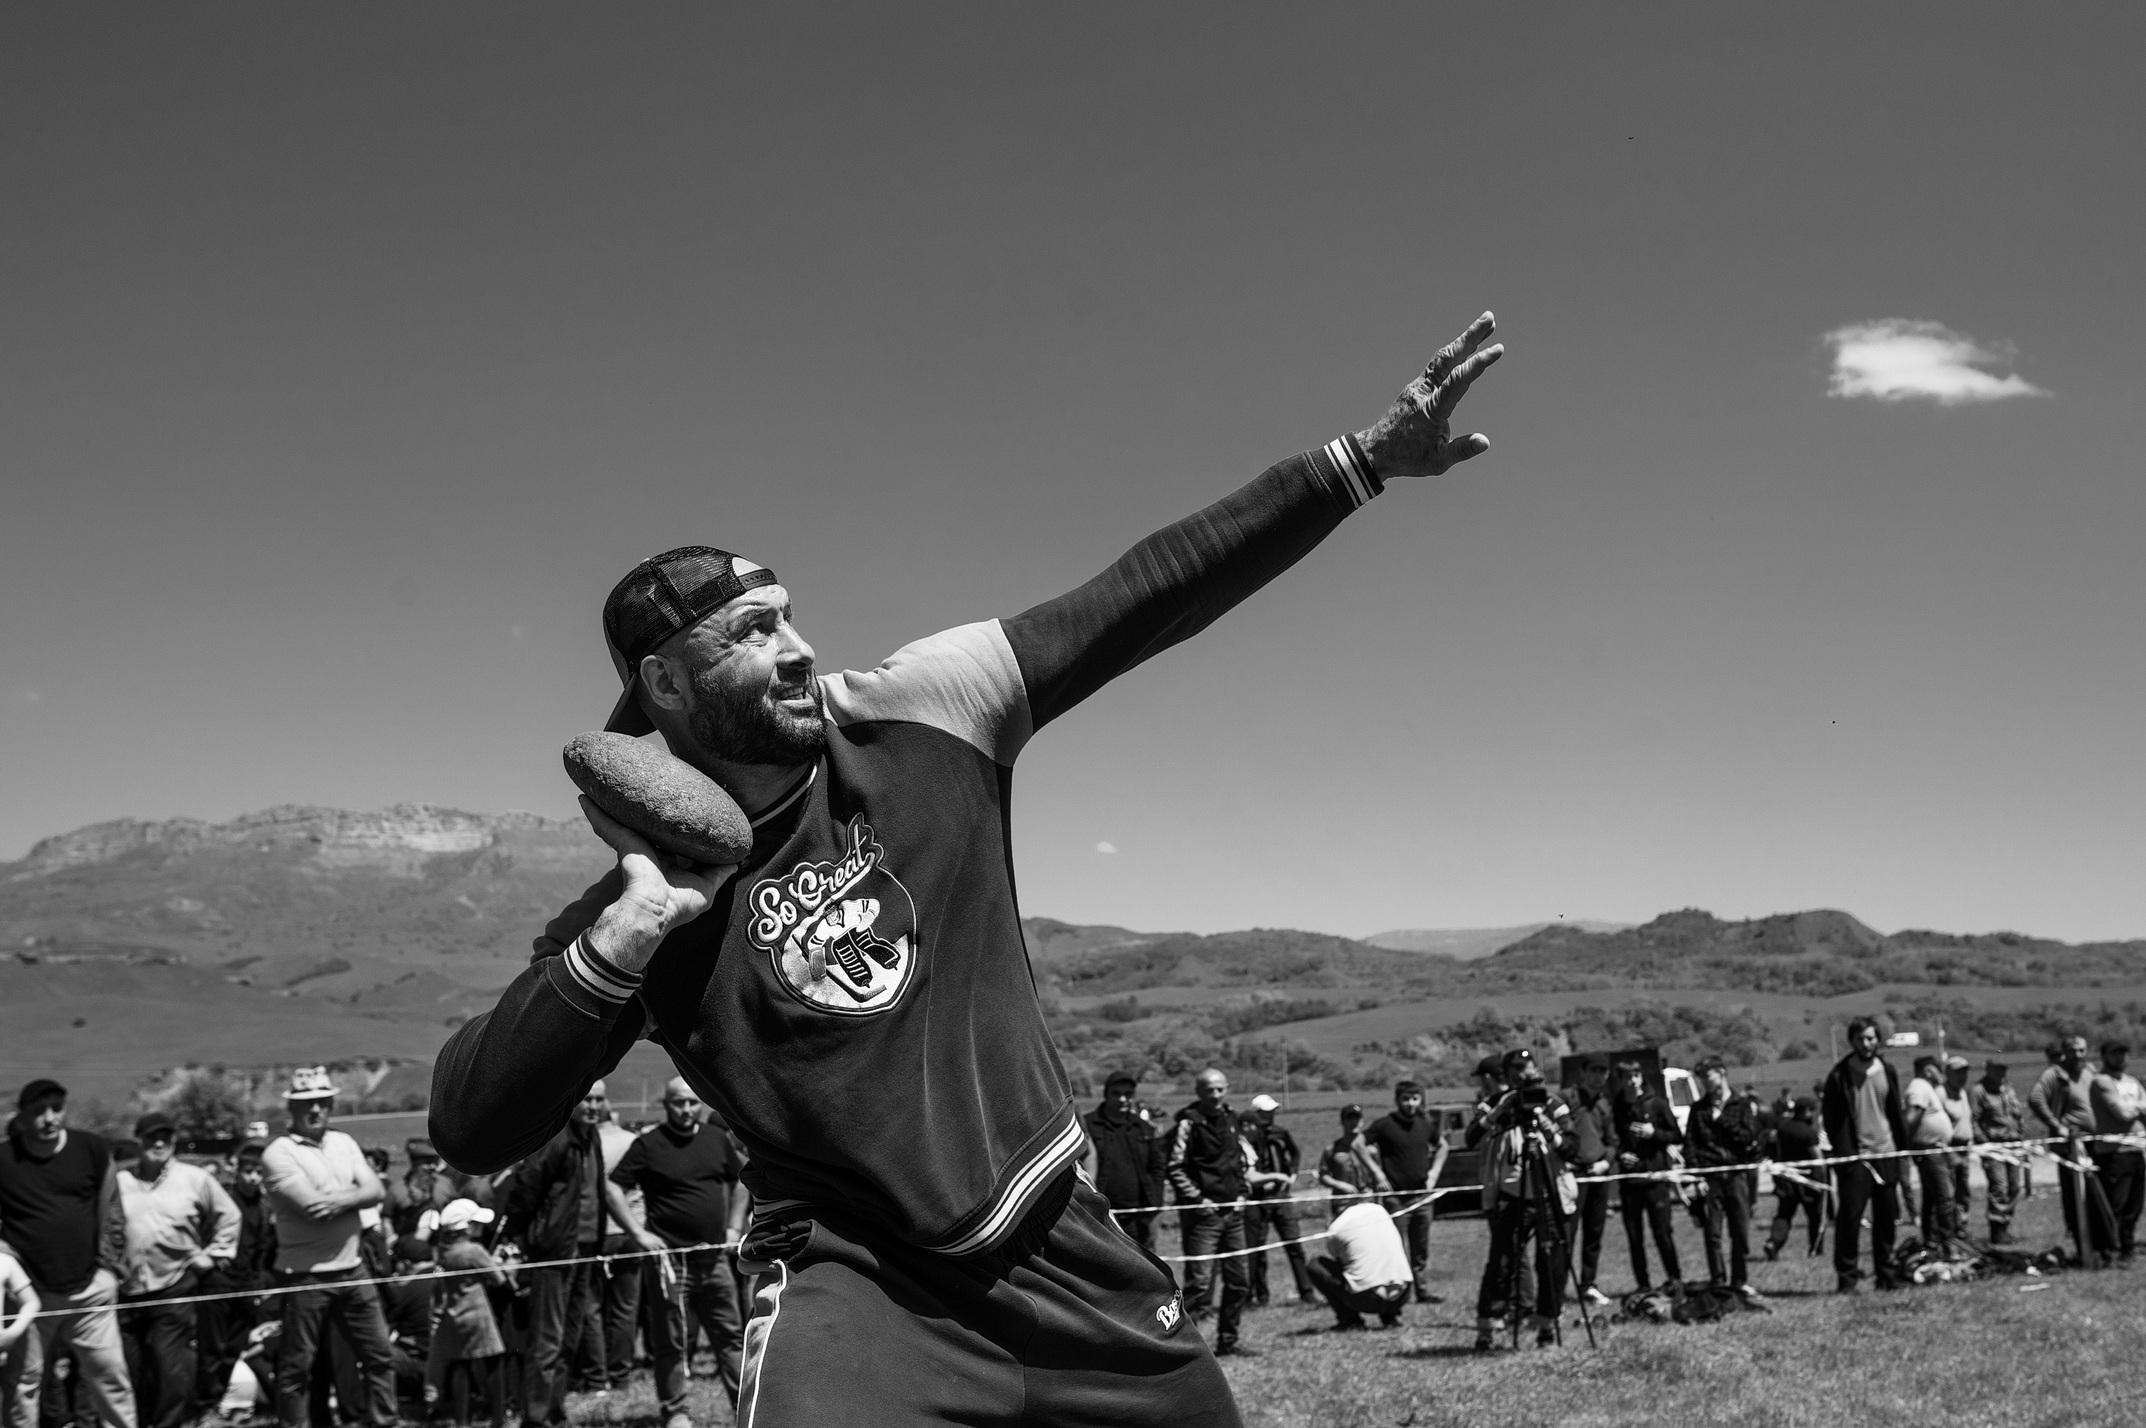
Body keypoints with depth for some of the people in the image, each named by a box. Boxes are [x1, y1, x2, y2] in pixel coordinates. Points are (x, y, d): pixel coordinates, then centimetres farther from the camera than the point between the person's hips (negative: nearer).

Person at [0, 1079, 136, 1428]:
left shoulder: (93, 1150, -1)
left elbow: (111, 1214, 7)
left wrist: (109, 1268, 4)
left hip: (89, 1290, 1)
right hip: (30, 1293, -1)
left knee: (109, 1374, 5)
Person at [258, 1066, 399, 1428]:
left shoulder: (343, 1143, 11)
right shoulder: (278, 1153, -9)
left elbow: (377, 1192, 0)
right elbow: (313, 1206, -20)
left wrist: (339, 1200, -18)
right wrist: (355, 1192, -6)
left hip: (352, 1270, 6)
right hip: (304, 1277, -6)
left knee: (380, 1354, 10)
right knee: (297, 1367, 2)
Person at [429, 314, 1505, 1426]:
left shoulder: (919, 712, -3)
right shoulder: (639, 899, -6)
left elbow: (1148, 596, -4)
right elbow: (466, 1126, -10)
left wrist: (1365, 460, -7)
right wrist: (624, 934, -22)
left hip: (1059, 1246, 3)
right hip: (861, 1285, -3)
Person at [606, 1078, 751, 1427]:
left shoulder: (717, 1139, 9)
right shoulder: (648, 1145, -6)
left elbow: (738, 1184, 21)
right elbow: (613, 1189, -8)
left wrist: (734, 1228, 11)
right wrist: (639, 1233, -14)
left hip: (714, 1256, 4)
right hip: (669, 1258, -4)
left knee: (730, 1333, 8)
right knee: (670, 1341, 2)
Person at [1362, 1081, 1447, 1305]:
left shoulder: (1426, 1124, 7)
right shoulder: (1385, 1125, -8)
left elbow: (1443, 1146, 24)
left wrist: (1433, 1173, 11)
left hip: (1422, 1196, 5)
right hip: (1396, 1198, -5)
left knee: (1422, 1250, 9)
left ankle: (1424, 1292, 15)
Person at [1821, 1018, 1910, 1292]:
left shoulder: (1887, 1072, 8)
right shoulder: (1840, 1075, -5)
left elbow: (1897, 1113, 13)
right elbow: (1830, 1116, -4)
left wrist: (1902, 1145, 6)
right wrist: (1841, 1150, -10)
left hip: (1886, 1154, 4)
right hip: (1855, 1156, -4)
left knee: (1886, 1218, 7)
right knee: (1849, 1218, -6)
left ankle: (1885, 1274, 17)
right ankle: (1846, 1277, 0)